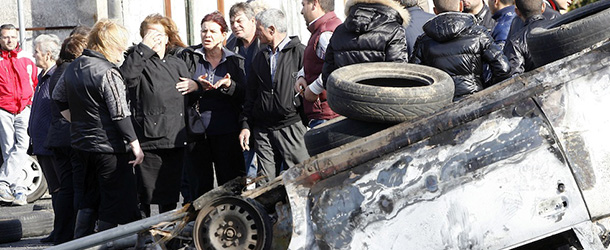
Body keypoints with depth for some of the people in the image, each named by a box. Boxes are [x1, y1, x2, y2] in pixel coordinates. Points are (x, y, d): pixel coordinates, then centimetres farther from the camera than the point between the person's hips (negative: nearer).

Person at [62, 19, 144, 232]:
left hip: (81, 143, 8)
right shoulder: (107, 73, -16)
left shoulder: (72, 68, 9)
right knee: (116, 199, 0)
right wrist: (135, 145, -16)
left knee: (91, 197, 19)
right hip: (108, 146, -8)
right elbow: (120, 114, -19)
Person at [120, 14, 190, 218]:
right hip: (148, 140, -5)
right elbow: (126, 76, -26)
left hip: (175, 141, 5)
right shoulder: (139, 62, -1)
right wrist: (144, 48, -21)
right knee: (145, 195, -4)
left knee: (170, 197, 13)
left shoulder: (178, 64, 16)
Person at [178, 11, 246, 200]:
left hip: (227, 133, 0)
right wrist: (198, 87, -19)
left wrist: (229, 86, -18)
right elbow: (180, 90, 0)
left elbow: (244, 96, 1)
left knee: (231, 184, 0)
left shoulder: (235, 61, 9)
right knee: (200, 185, 2)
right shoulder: (189, 57, 8)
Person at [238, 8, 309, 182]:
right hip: (263, 131, 6)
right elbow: (251, 95, 20)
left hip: (292, 127, -6)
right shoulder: (260, 58, 18)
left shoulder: (299, 52, -3)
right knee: (266, 183, 3)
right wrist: (246, 125, 12)